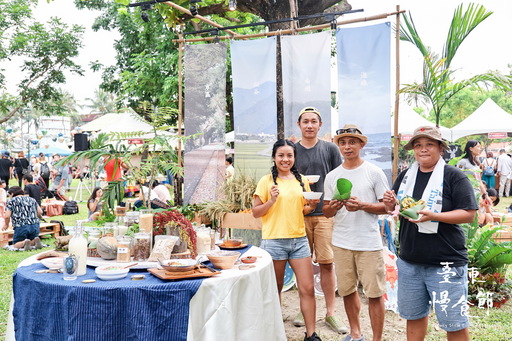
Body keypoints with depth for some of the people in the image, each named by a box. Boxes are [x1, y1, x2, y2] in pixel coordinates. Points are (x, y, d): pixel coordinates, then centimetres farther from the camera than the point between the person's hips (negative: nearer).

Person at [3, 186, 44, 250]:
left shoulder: (11, 201, 9)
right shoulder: (31, 199, 20)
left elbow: (7, 216, 0)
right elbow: (40, 212, 13)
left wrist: (6, 225, 20)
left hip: (20, 226, -4)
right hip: (35, 225, 4)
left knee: (16, 245, 10)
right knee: (32, 241, 20)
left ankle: (24, 243, -22)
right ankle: (36, 240, -14)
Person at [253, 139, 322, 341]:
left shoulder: (301, 180, 8)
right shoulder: (267, 181, -5)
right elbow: (255, 212, -3)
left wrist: (312, 206, -3)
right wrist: (272, 201, -19)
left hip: (299, 239, 3)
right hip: (274, 241, -3)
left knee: (307, 288, 2)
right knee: (275, 288, 11)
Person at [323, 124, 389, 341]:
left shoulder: (374, 173, -2)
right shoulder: (332, 176, 8)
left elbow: (387, 207, -2)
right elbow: (326, 212, 11)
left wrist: (362, 205, -18)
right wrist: (333, 207, -12)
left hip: (369, 243, -3)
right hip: (341, 243, 4)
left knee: (374, 293, 1)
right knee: (347, 290, 14)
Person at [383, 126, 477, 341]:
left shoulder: (454, 176, -7)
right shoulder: (406, 176, 10)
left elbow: (468, 214, -13)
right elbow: (394, 208, 18)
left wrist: (433, 216, -27)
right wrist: (391, 205, -6)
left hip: (445, 264, -5)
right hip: (409, 261, 5)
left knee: (454, 322, 4)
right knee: (414, 315, 18)